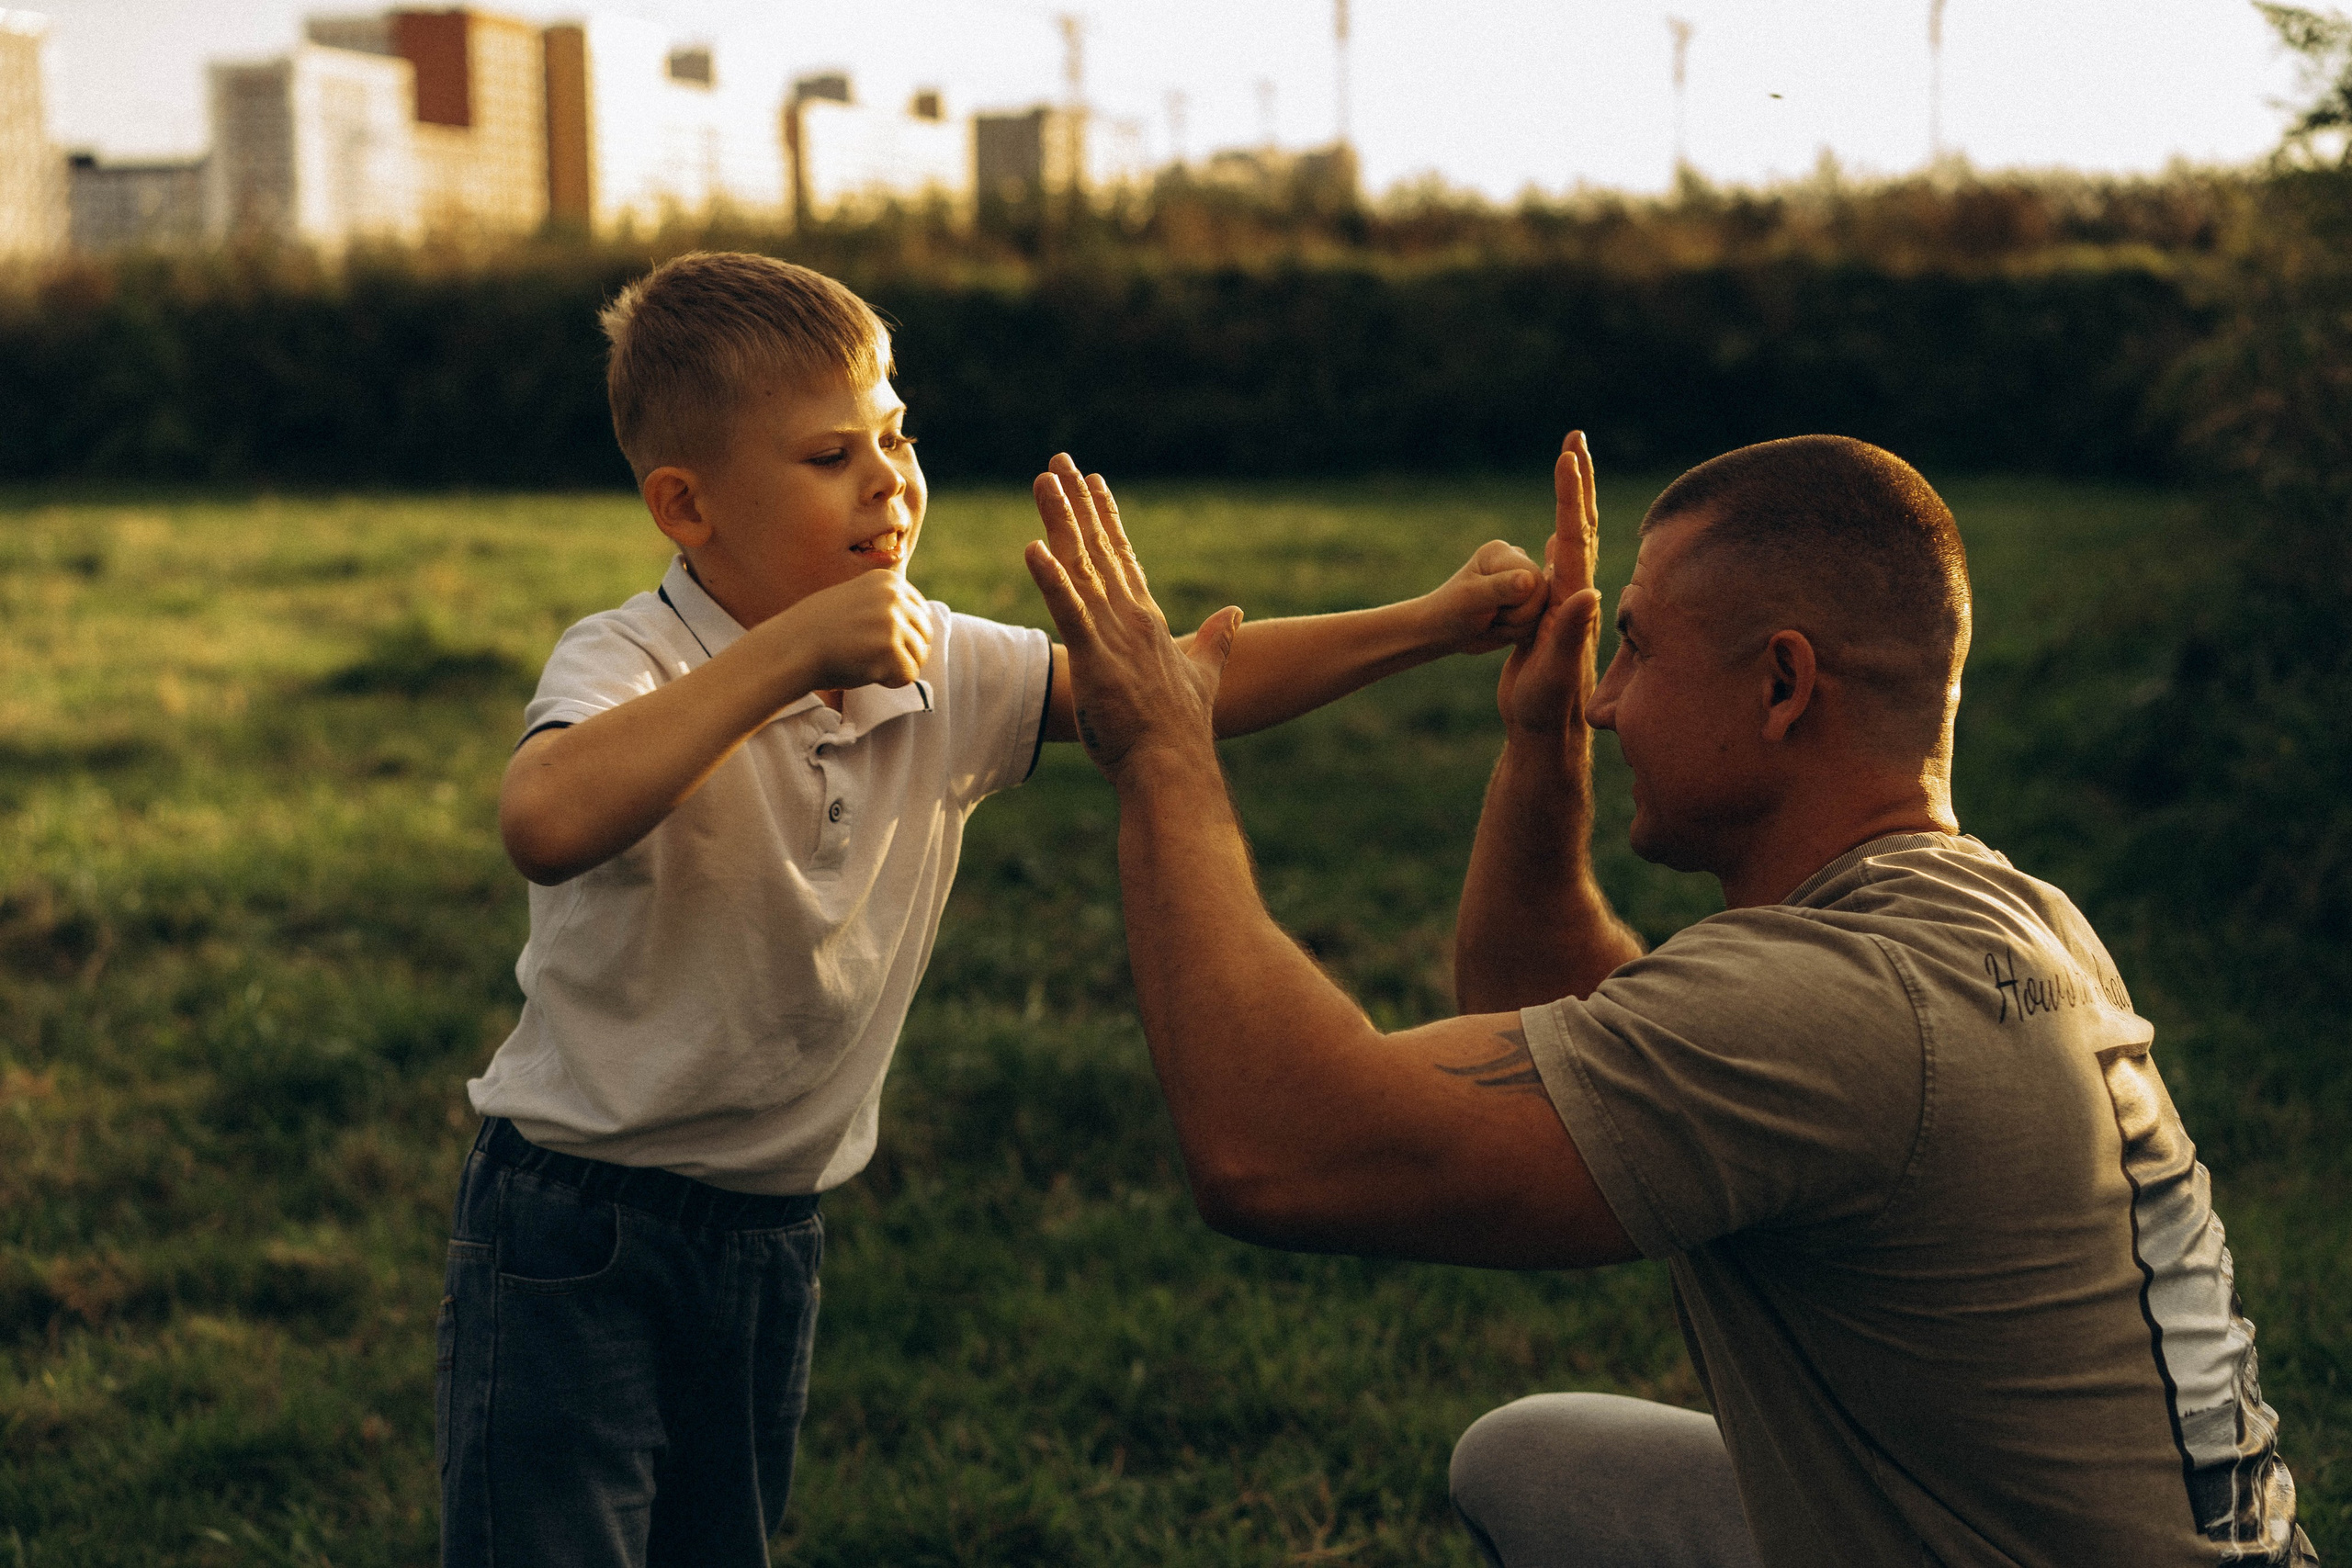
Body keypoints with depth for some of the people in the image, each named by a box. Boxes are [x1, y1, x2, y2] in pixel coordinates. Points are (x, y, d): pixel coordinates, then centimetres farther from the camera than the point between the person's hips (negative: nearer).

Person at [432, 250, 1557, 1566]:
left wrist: (1433, 622, -9)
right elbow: (547, 822, -41)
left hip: (775, 1233, 6)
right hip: (579, 1229, -6)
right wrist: (791, 653, -38)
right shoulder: (631, 664, -19)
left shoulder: (941, 673, 0)